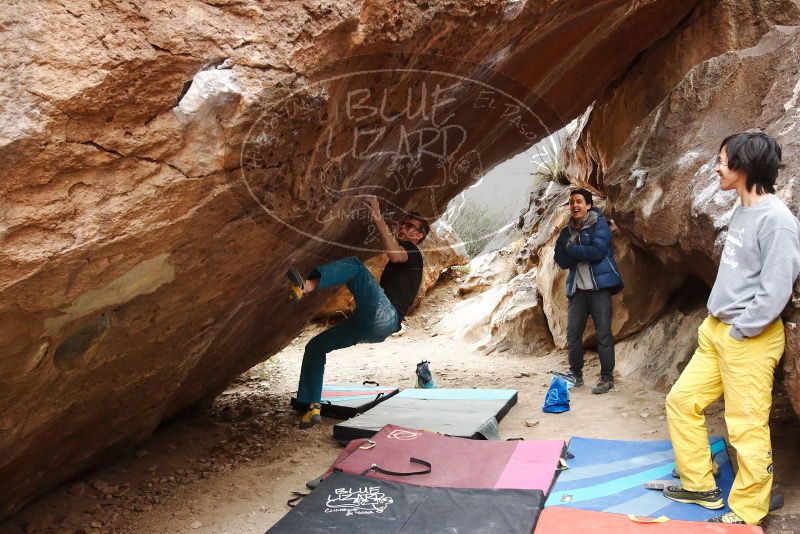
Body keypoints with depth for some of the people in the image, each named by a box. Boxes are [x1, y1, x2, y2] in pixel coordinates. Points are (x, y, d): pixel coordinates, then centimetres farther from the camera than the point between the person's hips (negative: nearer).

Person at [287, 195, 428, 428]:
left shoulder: (412, 254, 5)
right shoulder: (399, 261, 33)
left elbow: (395, 254, -18)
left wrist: (377, 218, -24)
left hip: (385, 317, -9)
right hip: (370, 325, 9)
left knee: (355, 265, -25)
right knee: (315, 346, 8)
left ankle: (306, 286, -45)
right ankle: (312, 407, 6)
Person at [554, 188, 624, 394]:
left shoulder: (599, 225, -2)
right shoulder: (566, 232, 14)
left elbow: (597, 252, -16)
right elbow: (562, 261, 6)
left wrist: (572, 249, -6)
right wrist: (581, 252, -11)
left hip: (599, 286, -5)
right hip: (577, 288, 5)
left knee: (603, 332, -5)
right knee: (572, 332, 2)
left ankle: (607, 377, 4)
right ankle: (576, 374, 17)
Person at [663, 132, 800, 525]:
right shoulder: (742, 211, 11)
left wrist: (739, 330, -14)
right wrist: (716, 322, 13)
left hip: (749, 338, -9)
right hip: (716, 330, 10)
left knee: (747, 426, 1)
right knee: (682, 400, 13)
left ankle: (746, 512, 18)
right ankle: (700, 486, 27)